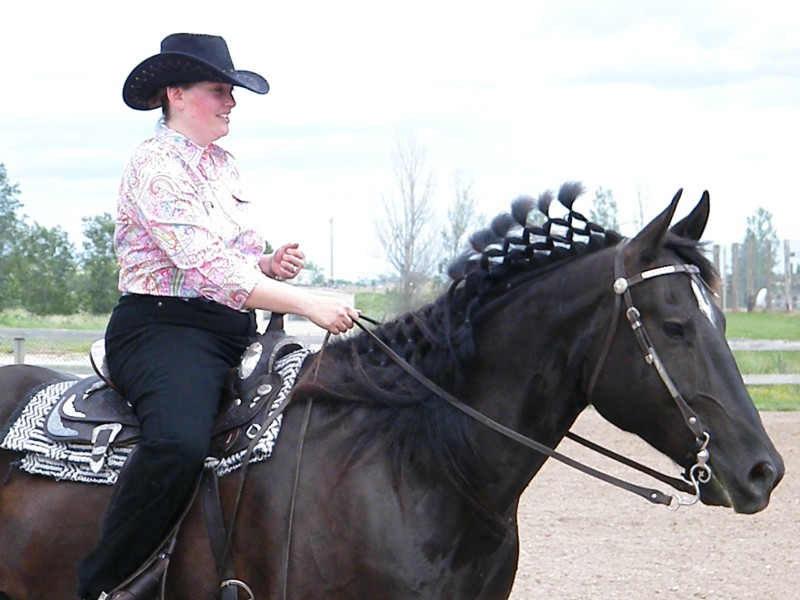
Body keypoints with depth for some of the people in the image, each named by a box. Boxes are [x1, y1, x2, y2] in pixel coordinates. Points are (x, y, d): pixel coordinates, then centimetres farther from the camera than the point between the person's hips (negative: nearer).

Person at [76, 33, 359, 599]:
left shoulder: (224, 167, 19)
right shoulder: (154, 165, -9)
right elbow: (206, 267, -21)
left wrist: (273, 265, 5)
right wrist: (306, 303, -26)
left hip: (238, 334, 9)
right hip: (163, 327, -9)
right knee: (179, 442, -37)